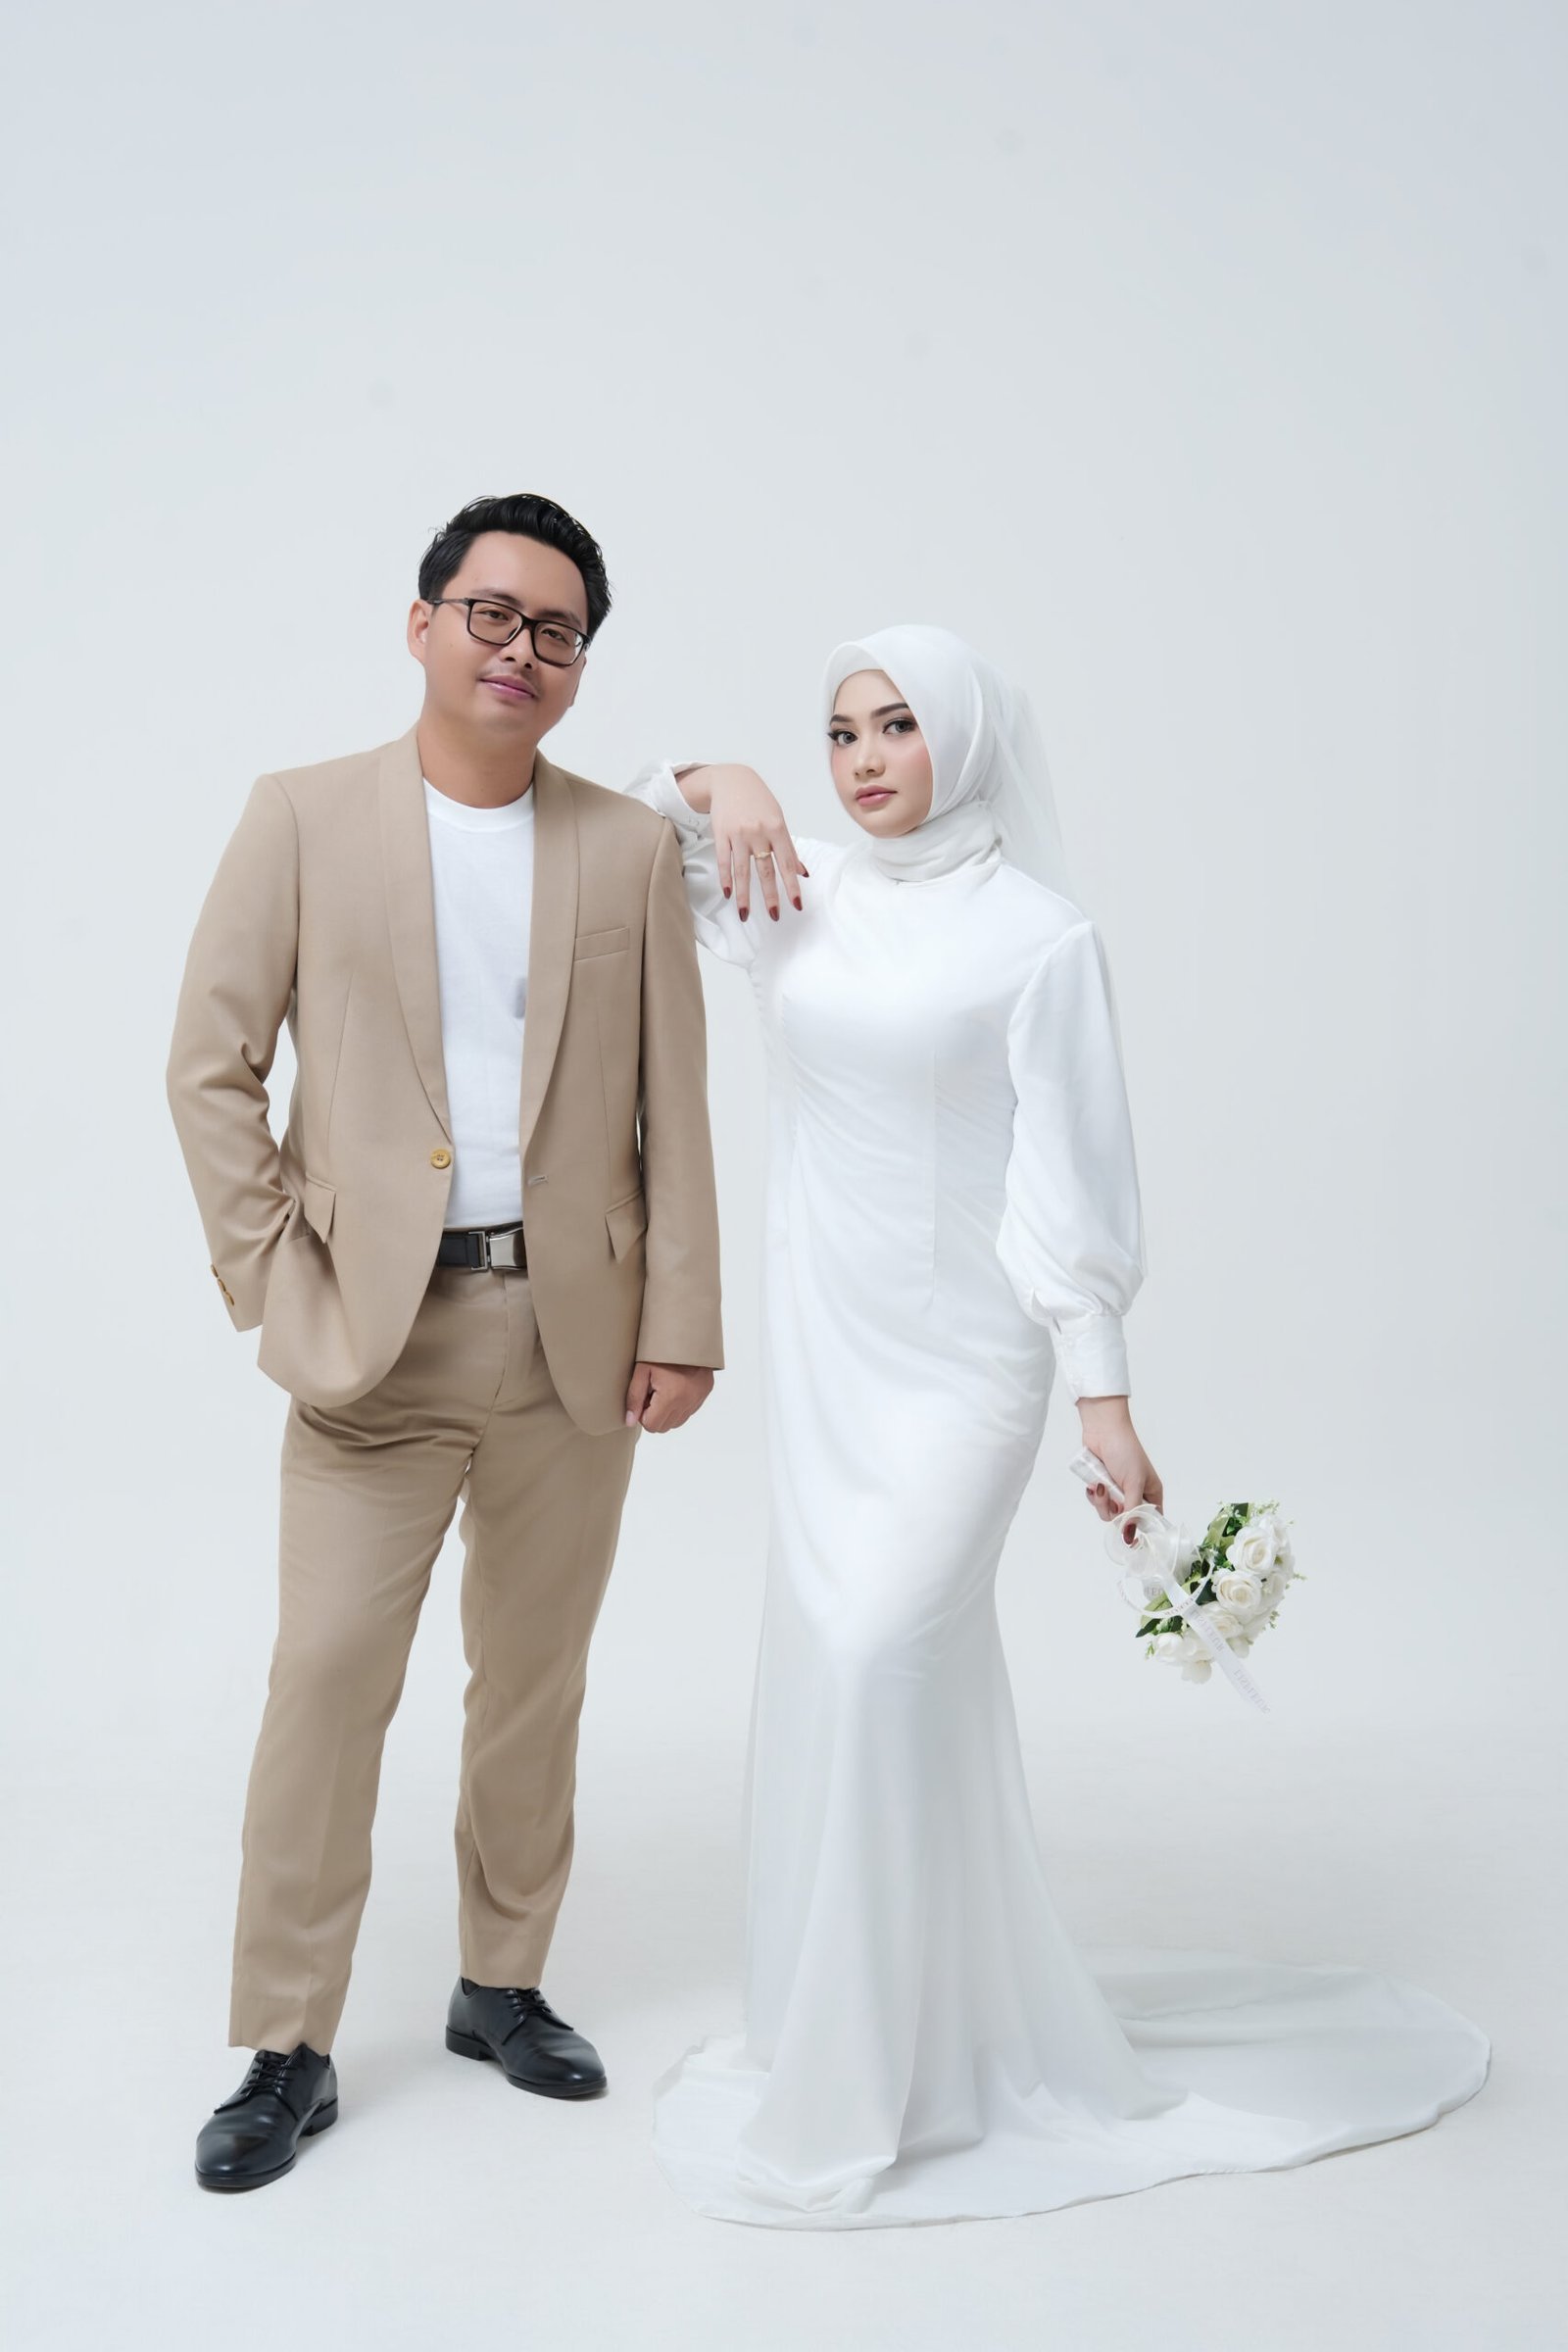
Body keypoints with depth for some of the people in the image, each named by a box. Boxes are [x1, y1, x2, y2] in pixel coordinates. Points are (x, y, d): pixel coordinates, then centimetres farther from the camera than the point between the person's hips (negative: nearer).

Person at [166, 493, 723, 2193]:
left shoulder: (631, 846, 6)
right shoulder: (304, 817, 1)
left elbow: (673, 1101, 5)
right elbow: (210, 1063, 0)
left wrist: (678, 1320, 0)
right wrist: (271, 1281, -6)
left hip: (575, 1334, 2)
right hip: (376, 1334, -2)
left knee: (537, 1680, 13)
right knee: (327, 1678, -2)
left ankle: (502, 1985, 31)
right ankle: (287, 2052, 15)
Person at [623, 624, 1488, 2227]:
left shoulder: (1034, 934, -7)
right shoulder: (798, 900, 6)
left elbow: (1070, 1177, -9)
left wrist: (1106, 1398, -13)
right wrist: (718, 782, 0)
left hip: (959, 1356, -5)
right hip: (820, 1351, 6)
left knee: (877, 1661, -12)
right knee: (846, 1666, 11)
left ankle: (865, 2092, 4)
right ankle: (971, 2023, 31)